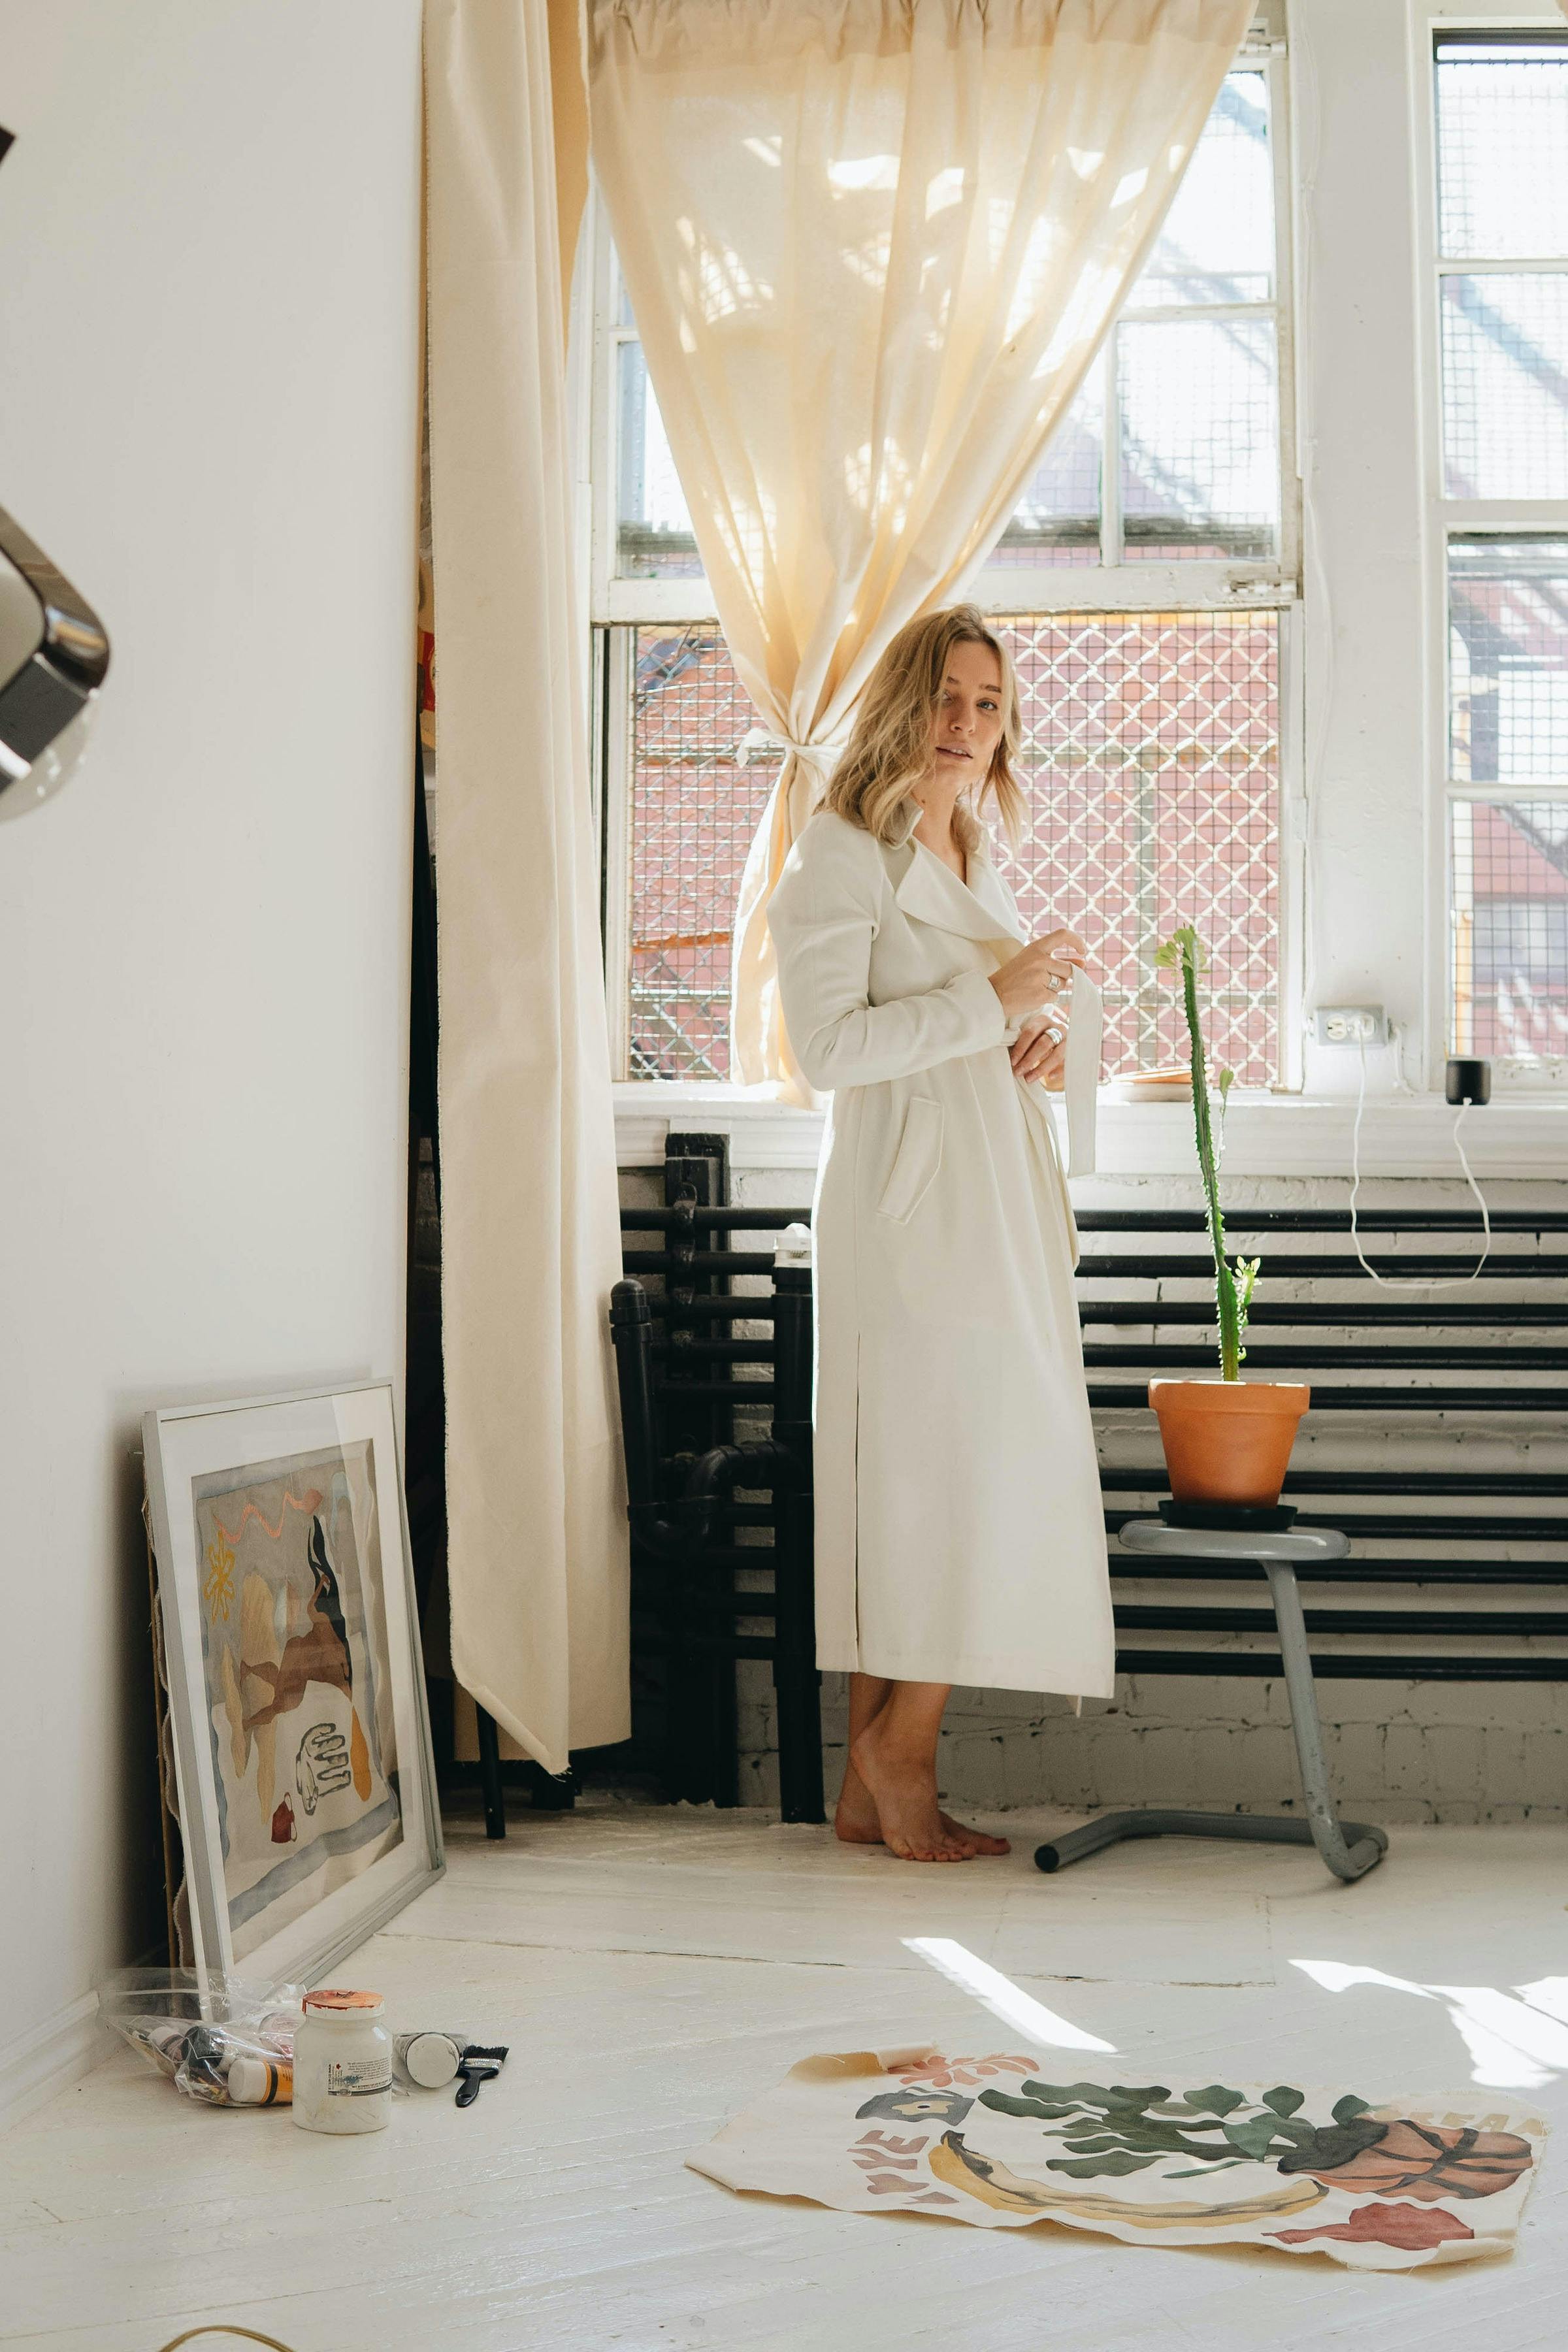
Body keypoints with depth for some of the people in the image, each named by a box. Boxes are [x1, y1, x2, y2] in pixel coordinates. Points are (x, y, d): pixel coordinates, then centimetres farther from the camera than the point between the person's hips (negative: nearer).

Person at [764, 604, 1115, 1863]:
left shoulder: (977, 863, 21)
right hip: (914, 1205, -8)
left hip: (998, 1204, 8)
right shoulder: (842, 854, -5)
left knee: (927, 1487, 7)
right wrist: (991, 997, -17)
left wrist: (1048, 1032, 6)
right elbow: (828, 1042, -16)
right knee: (978, 1470, -11)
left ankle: (875, 1782, 11)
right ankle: (899, 1756, 2)